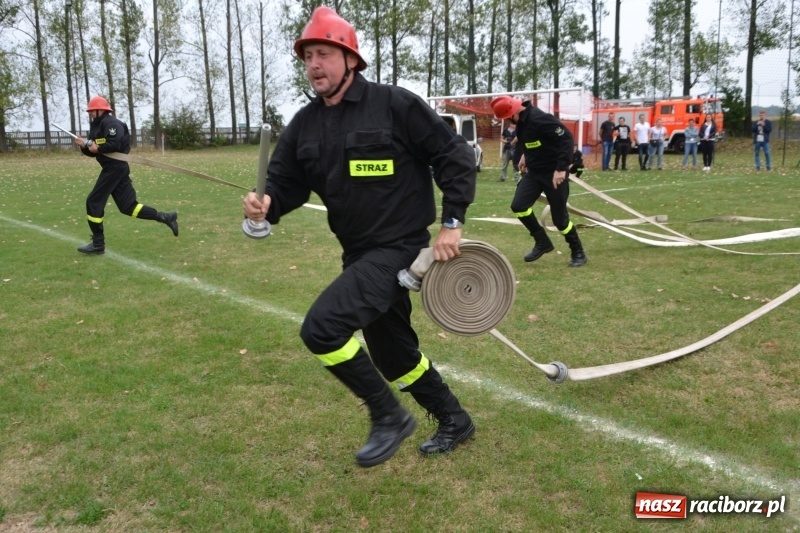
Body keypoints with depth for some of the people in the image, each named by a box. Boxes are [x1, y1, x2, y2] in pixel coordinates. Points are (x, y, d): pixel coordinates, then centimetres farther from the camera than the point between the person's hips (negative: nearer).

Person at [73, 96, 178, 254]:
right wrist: (84, 145, 1)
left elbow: (115, 144, -27)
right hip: (114, 168, 10)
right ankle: (165, 217, 5)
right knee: (128, 206, 7)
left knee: (93, 203, -4)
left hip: (115, 168, -10)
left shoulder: (110, 123, -11)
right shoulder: (96, 126, 20)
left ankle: (98, 244, 2)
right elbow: (92, 152, 20)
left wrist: (98, 148, -15)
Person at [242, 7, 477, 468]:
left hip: (399, 247, -8)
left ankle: (389, 416, 0)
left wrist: (452, 223, -13)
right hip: (359, 253, 8)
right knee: (393, 353, 18)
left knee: (322, 328, -21)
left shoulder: (395, 105, -12)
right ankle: (454, 421, 41)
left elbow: (456, 157, -9)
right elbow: (286, 183, 8)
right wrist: (266, 205, -15)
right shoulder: (303, 125, 6)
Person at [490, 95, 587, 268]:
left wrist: (561, 168, -30)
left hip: (554, 173, -8)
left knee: (559, 217, -2)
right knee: (519, 206, -2)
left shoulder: (539, 119, -26)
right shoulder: (522, 119, 1)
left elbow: (566, 138, -28)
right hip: (534, 171, 8)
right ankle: (542, 242, 15)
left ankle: (578, 253, 18)